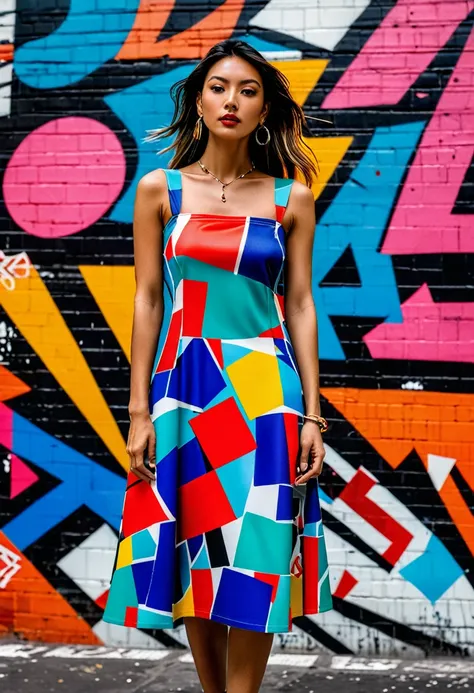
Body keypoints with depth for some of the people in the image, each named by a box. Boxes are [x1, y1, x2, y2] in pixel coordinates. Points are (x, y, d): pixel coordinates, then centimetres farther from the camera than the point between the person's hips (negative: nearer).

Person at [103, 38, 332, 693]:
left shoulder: (290, 199, 4)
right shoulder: (160, 190, 3)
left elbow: (300, 306, 4)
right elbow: (148, 300, 3)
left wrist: (311, 412, -1)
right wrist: (139, 409, -1)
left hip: (264, 390, 0)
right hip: (184, 387, 1)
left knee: (254, 559, -3)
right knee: (194, 558, 7)